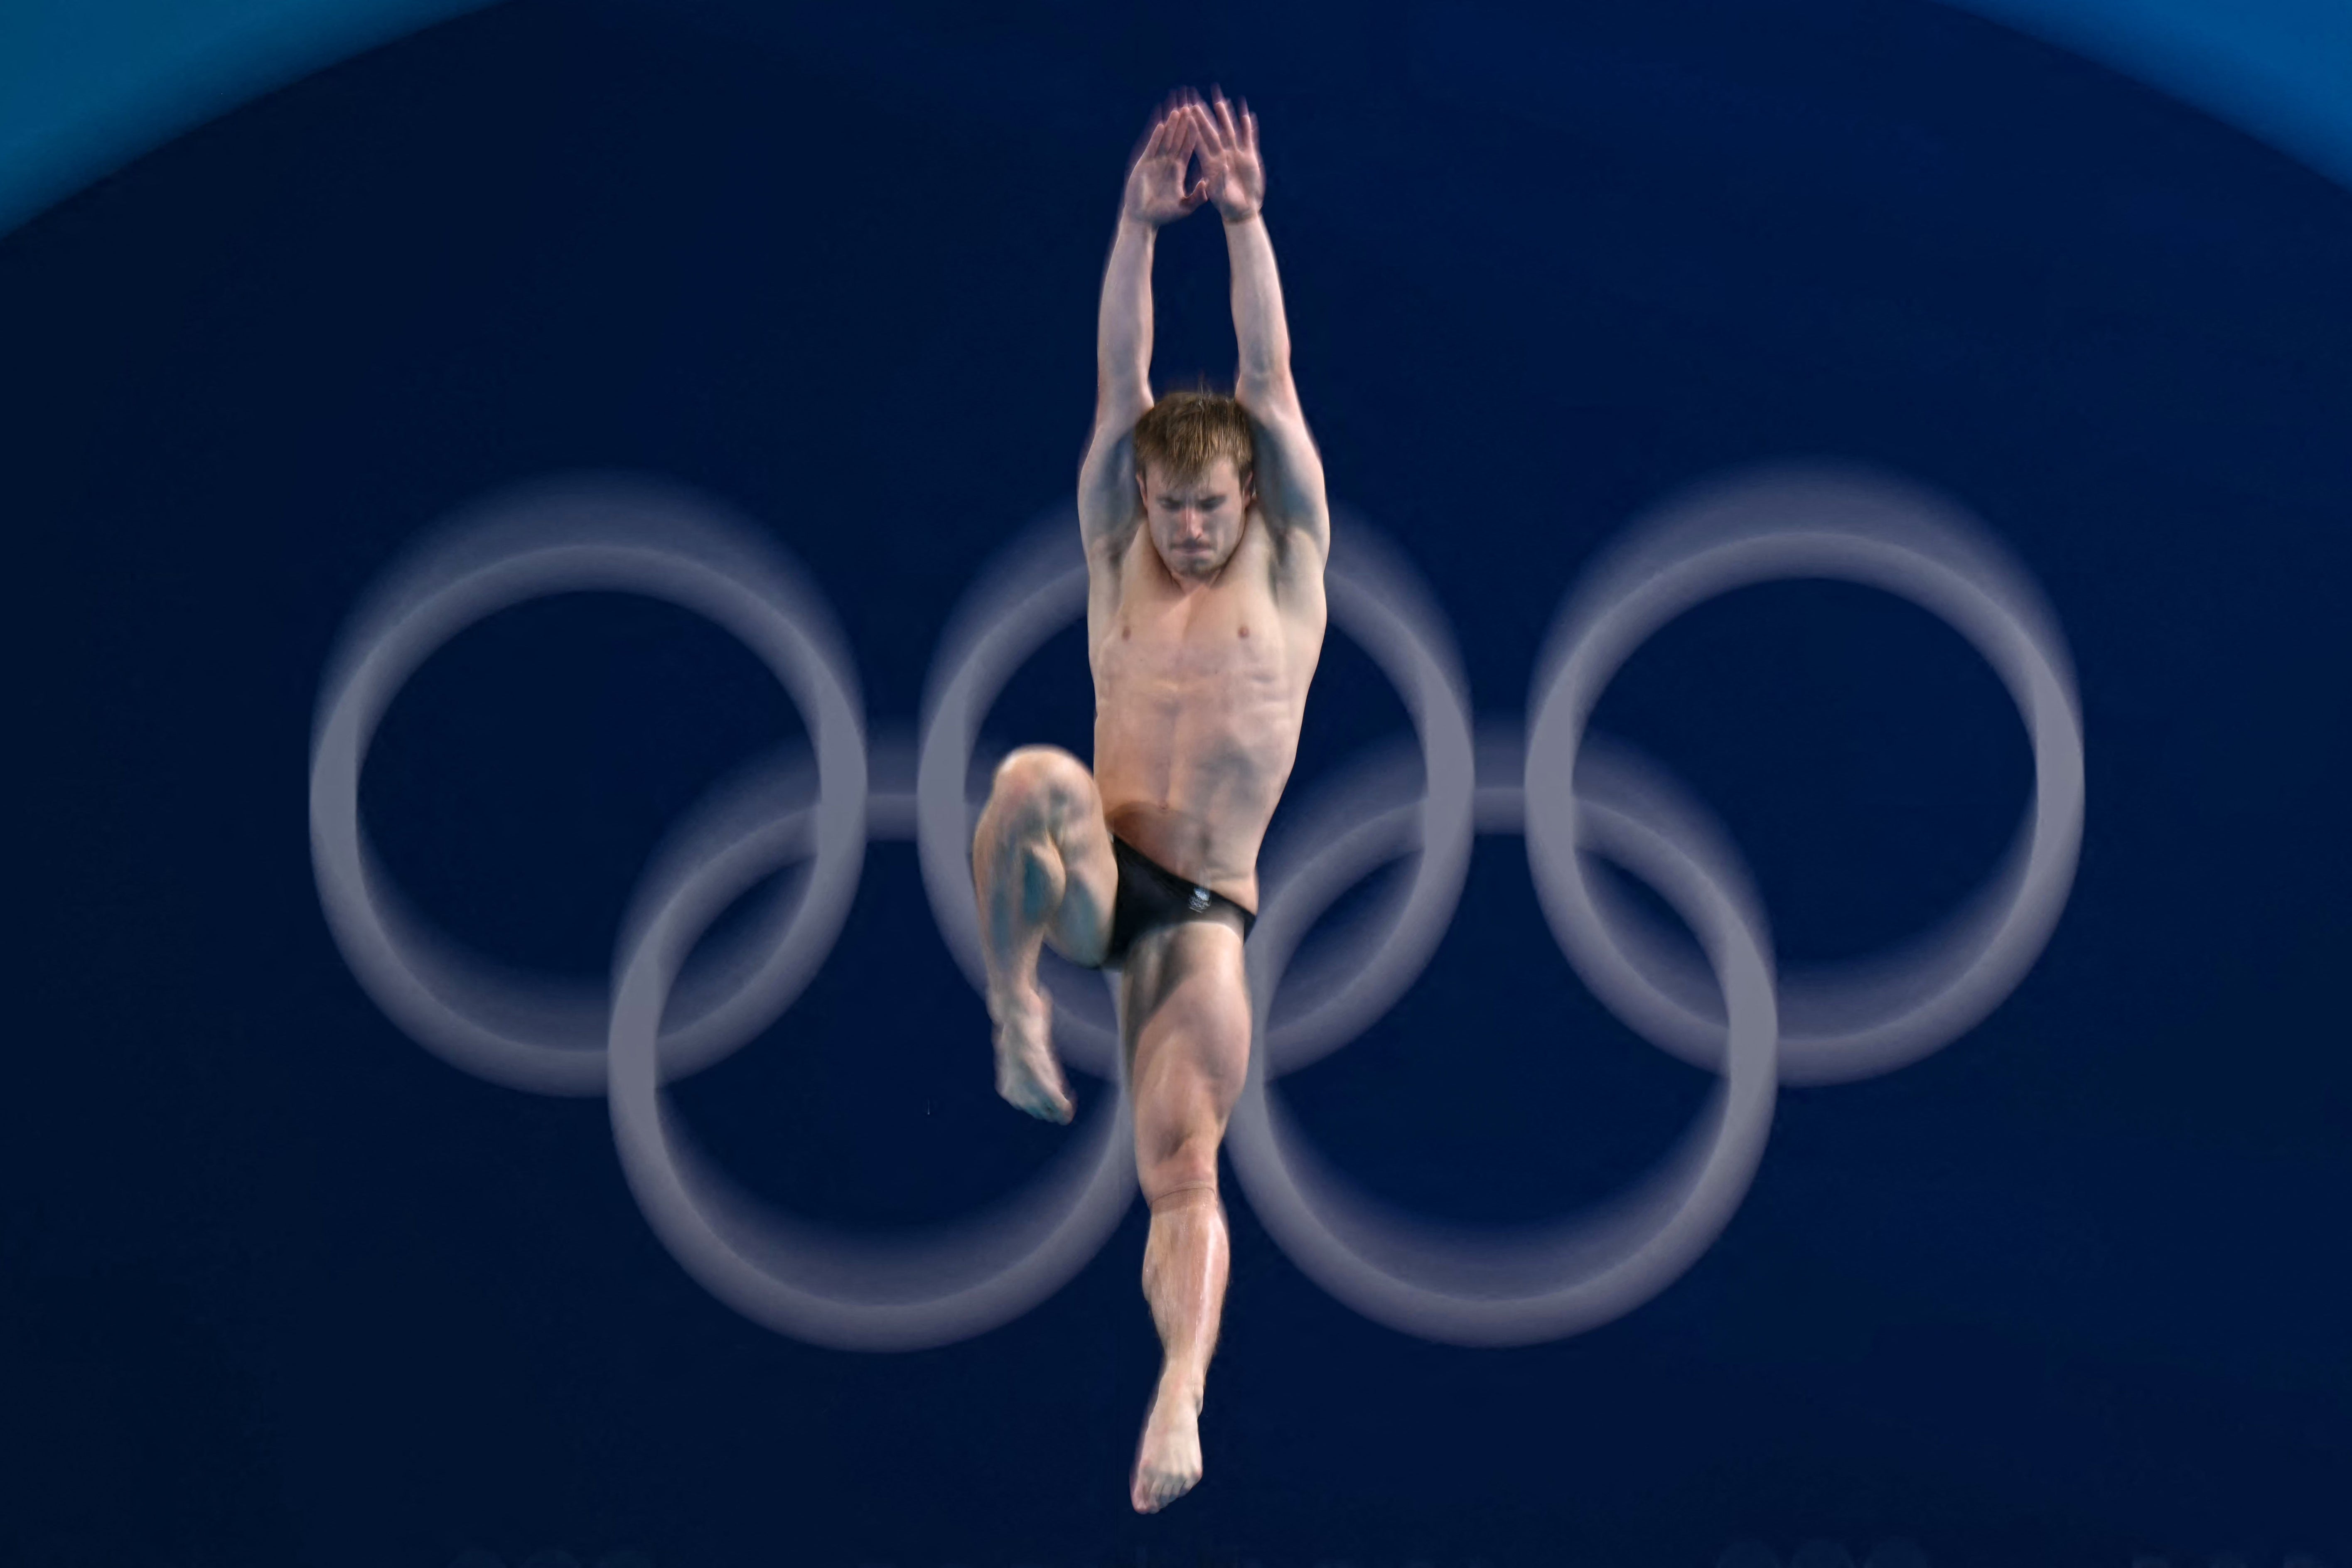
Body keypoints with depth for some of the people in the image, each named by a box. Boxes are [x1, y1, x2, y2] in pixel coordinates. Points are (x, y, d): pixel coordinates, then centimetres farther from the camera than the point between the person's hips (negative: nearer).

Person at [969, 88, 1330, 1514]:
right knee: (1037, 779, -34)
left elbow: (1271, 380, 1)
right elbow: (1118, 384, 3)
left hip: (1201, 913, -1)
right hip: (1092, 878, 1)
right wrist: (1141, 223, -5)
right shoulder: (1119, 561, 12)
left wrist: (1246, 221, -5)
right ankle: (1018, 1014, -18)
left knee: (1185, 1169, -14)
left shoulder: (1289, 566, 8)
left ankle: (1180, 1394, -21)